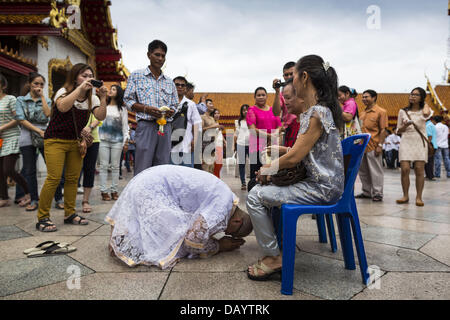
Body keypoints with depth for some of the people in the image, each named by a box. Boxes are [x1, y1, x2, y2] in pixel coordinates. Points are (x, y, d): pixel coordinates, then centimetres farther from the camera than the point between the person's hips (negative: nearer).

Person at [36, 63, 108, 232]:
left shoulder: (91, 98, 7)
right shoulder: (64, 92, -8)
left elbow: (100, 117, -10)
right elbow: (63, 107, -32)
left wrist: (103, 97, -19)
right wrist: (80, 88, -33)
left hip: (75, 142, 5)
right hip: (55, 140, -5)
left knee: (73, 178, 5)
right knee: (54, 178, -14)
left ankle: (70, 214, 17)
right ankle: (42, 218, -4)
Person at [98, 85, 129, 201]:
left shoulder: (122, 109, 10)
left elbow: (125, 125, 7)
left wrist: (126, 139, -2)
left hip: (117, 140, -1)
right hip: (103, 139, 1)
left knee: (115, 166, 2)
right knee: (104, 166, -2)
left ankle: (114, 190, 8)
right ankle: (104, 191, 2)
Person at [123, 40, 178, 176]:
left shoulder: (169, 82, 18)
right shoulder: (136, 76, 9)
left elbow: (174, 105, 21)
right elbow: (128, 100, 4)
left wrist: (171, 112, -4)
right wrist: (146, 109, -12)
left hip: (165, 127, 4)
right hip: (146, 125, -3)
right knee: (142, 170, -8)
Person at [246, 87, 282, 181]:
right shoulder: (252, 110, 3)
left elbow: (279, 126, 16)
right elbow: (252, 129, -7)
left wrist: (275, 134, -7)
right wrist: (269, 136, -12)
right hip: (257, 147, -4)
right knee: (256, 175, -4)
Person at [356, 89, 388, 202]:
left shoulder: (381, 112, -3)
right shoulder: (362, 113, 16)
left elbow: (383, 130, -7)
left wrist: (380, 145, -14)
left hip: (373, 146, -7)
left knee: (376, 171, 0)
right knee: (363, 171, 12)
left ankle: (377, 193, 9)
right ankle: (366, 192, 24)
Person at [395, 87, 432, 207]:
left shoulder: (423, 111, 6)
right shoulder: (403, 111, 11)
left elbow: (426, 114, -23)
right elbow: (398, 131, 14)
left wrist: (425, 103, -2)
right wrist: (405, 125, -8)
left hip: (420, 143, -1)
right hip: (406, 142, 1)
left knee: (420, 170, -4)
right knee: (405, 169, -8)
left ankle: (419, 197, 2)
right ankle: (405, 196, 1)